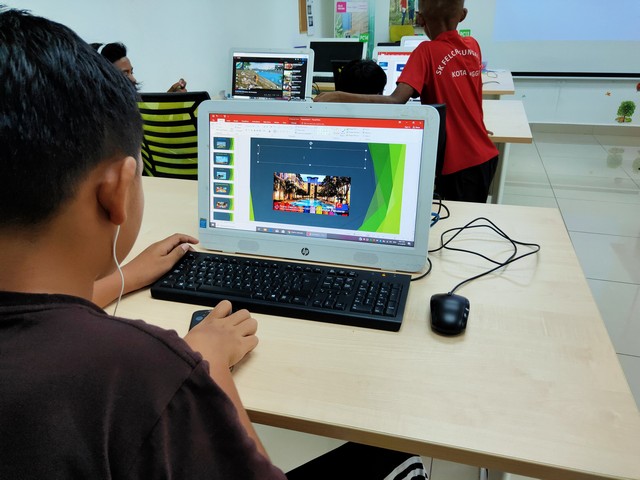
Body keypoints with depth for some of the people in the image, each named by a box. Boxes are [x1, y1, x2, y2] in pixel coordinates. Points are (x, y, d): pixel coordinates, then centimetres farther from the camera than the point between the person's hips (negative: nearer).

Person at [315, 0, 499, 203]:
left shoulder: (427, 52, -14)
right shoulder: (473, 46, 5)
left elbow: (396, 101, -29)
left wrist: (338, 97, -31)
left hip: (457, 163, -7)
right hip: (485, 156, 7)